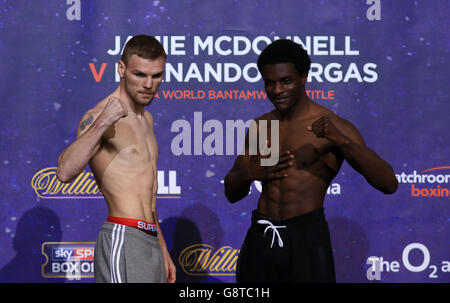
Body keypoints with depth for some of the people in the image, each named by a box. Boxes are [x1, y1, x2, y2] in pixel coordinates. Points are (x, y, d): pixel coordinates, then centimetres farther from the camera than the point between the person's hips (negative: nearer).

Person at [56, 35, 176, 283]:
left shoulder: (146, 119, 18)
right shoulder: (98, 117, -9)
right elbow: (65, 172, -26)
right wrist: (100, 124, -33)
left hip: (150, 242, 9)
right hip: (122, 240, -9)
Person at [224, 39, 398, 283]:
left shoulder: (335, 127, -7)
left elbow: (389, 184, -15)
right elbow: (231, 194, 17)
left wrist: (342, 141, -28)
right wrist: (249, 174, -6)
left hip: (307, 238, -5)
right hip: (260, 238, 5)